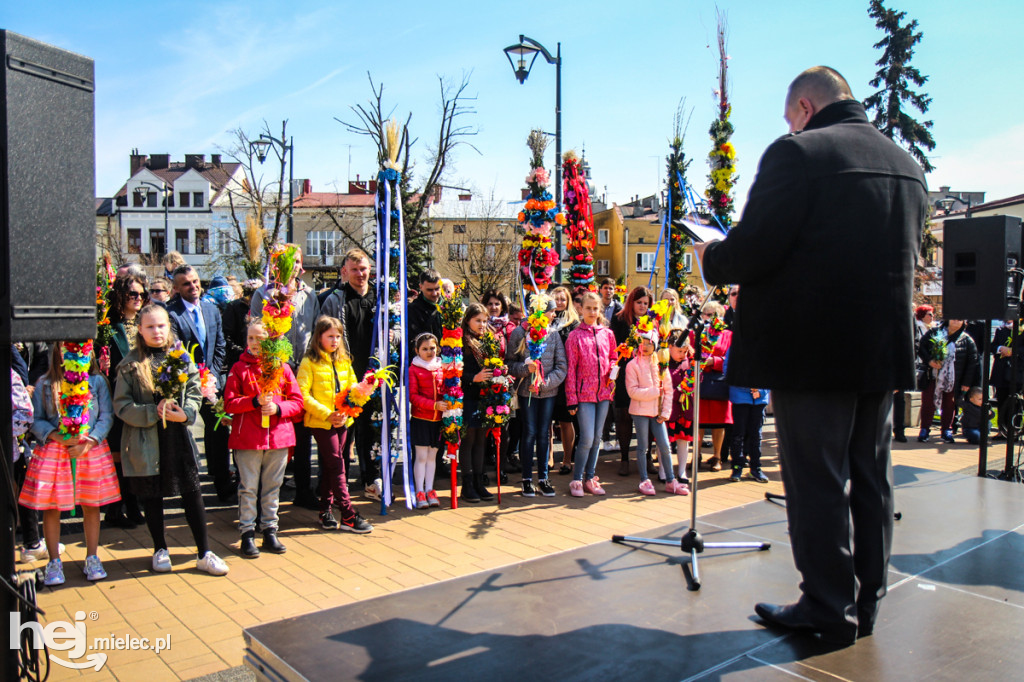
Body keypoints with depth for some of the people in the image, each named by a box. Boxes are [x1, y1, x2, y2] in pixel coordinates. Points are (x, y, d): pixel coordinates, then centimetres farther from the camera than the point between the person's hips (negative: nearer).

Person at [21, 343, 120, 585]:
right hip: (53, 452, 0)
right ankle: (54, 562, 20)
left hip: (91, 450, 0)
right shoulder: (44, 385, 2)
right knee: (51, 507, 5)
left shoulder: (98, 381, 2)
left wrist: (88, 443, -13)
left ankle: (92, 559, 21)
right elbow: (36, 420, 1)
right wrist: (57, 437, -15)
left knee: (91, 504, 7)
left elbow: (106, 417, -1)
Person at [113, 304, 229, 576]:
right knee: (152, 497, 11)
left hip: (179, 438, 1)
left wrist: (185, 413, -14)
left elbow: (195, 390, 4)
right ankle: (160, 550, 30)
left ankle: (204, 554, 12)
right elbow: (121, 405, -4)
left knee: (193, 494, 3)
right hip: (146, 441, -1)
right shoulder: (130, 364, -1)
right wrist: (154, 412, -17)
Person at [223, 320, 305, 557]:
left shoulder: (282, 368, 6)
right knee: (248, 488, 3)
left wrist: (278, 408, -12)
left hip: (279, 437, 2)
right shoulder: (239, 368, 1)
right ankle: (247, 533, 12)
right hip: (247, 438, -2)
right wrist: (255, 401, -18)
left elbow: (297, 401, 6)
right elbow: (229, 403, -5)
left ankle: (270, 531, 20)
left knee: (272, 488, 10)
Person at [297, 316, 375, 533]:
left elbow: (353, 389, 13)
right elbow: (303, 395, -14)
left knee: (329, 467, 13)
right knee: (336, 466, -5)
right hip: (320, 422, -6)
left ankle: (326, 512, 22)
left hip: (341, 422, 6)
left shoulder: (344, 361, 12)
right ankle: (348, 516, -1)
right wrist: (327, 414, -18)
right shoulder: (309, 362, -7)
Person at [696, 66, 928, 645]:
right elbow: (907, 257, 19)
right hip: (885, 348, 8)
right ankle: (865, 605, 28)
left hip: (813, 349, -7)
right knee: (871, 478, 15)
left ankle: (829, 612, 14)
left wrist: (710, 255, 2)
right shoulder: (907, 163, 13)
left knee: (817, 483, 3)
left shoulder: (798, 153, -12)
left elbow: (754, 251, -18)